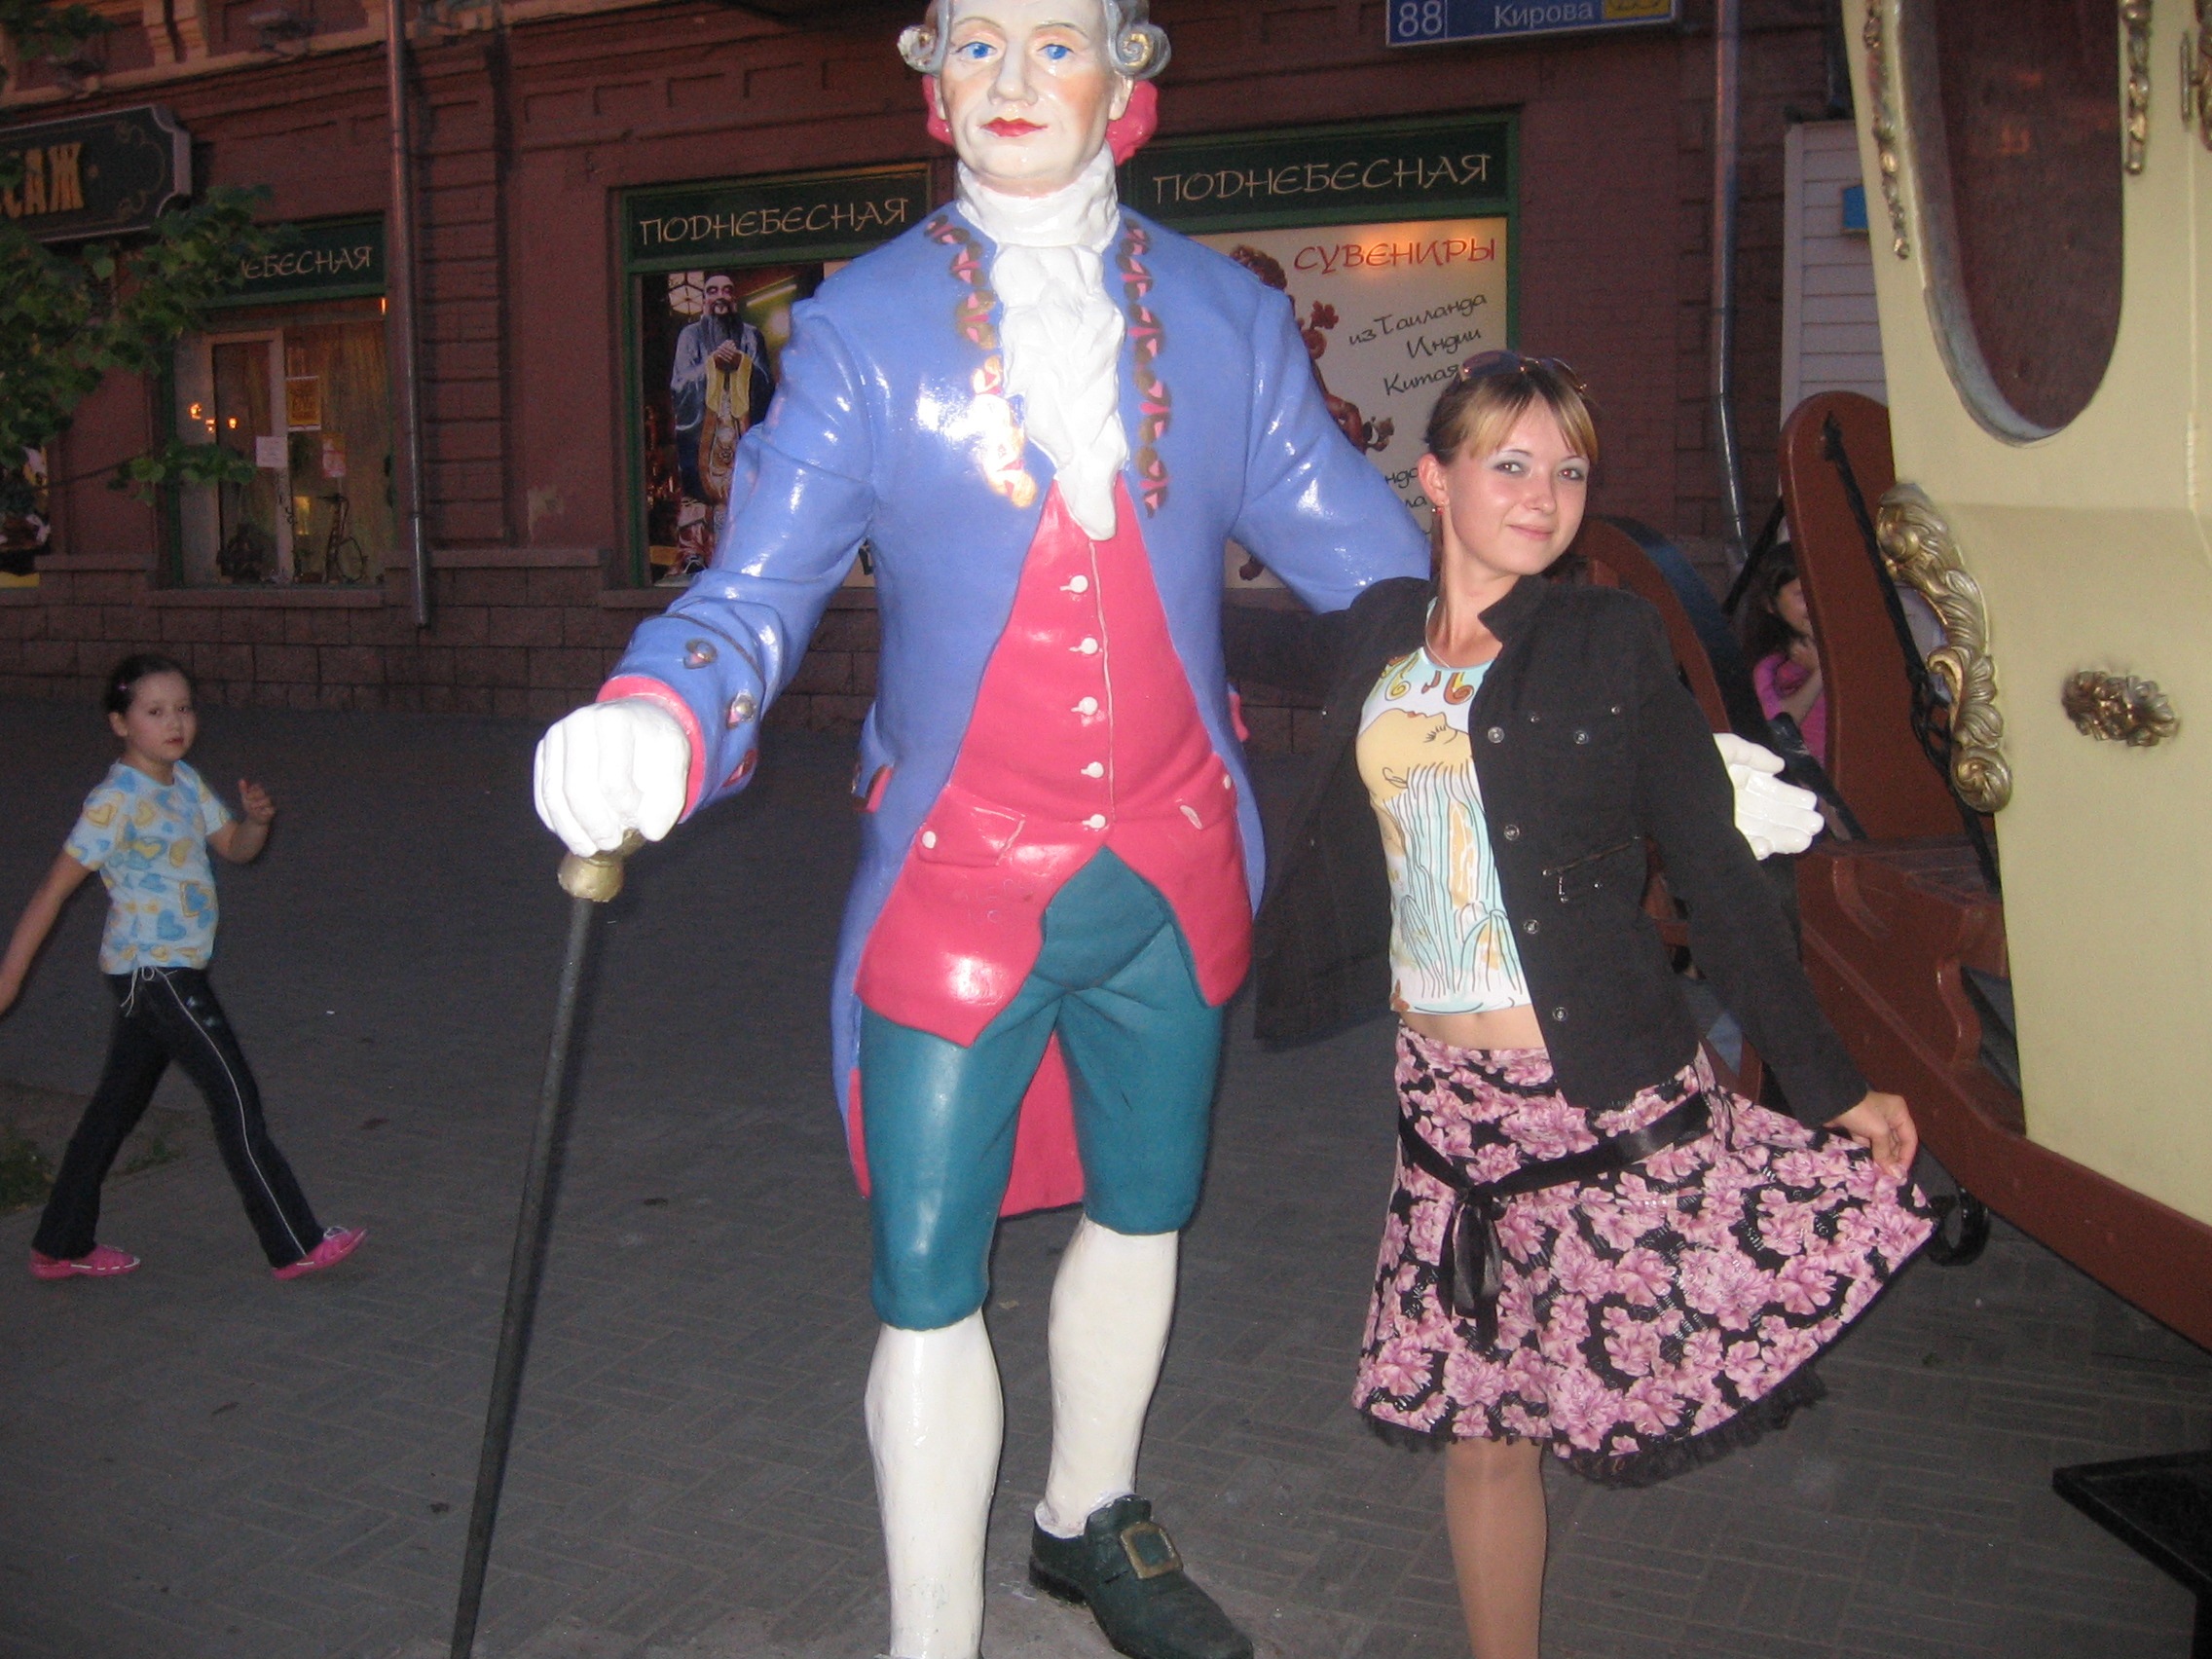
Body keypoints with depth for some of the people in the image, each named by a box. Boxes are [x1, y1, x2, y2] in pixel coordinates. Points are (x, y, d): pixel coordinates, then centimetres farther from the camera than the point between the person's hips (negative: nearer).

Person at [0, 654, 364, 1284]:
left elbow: (237, 848, 15)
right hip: (152, 970, -9)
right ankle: (295, 1246, 2)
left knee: (118, 1103, 16)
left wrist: (257, 818, -8)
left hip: (174, 970, 9)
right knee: (235, 1097, -5)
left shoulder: (185, 782, 7)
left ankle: (60, 1246, 28)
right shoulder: (116, 801, -17)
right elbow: (56, 886, -16)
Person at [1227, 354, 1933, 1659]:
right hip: (1449, 1099, 3)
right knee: (1478, 1427, 11)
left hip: (1608, 1095, -3)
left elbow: (1717, 874, -2)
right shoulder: (1380, 635, 8)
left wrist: (1831, 1087, -4)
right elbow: (1245, 643, 30)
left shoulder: (1611, 642, -2)